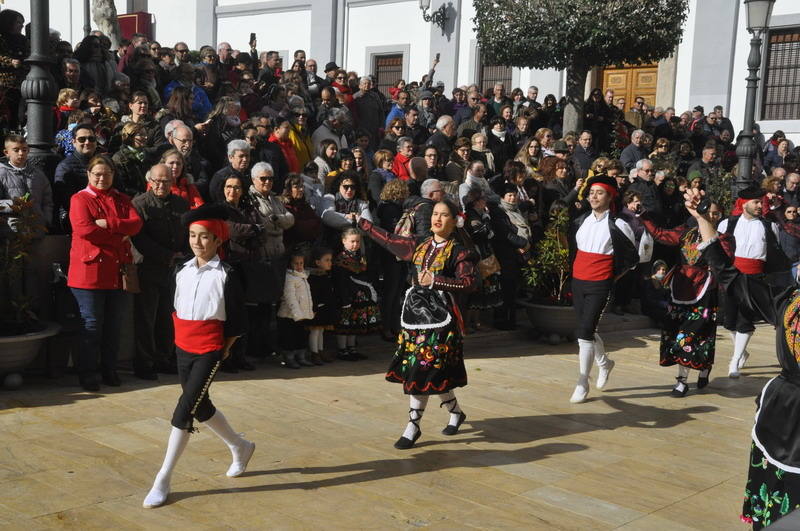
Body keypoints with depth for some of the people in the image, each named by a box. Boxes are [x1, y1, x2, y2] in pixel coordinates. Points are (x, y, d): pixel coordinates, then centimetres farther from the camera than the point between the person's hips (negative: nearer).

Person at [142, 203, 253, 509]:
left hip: (209, 352, -7)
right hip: (182, 349, 7)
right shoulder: (182, 272, 6)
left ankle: (162, 482, -3)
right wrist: (181, 336, 10)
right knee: (200, 407, 16)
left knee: (183, 412, -11)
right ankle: (240, 447, 39)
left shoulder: (226, 275, -10)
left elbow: (237, 320, -5)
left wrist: (225, 349, -5)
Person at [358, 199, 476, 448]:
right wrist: (362, 222, 26)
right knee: (434, 373, 9)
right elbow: (389, 239, 21)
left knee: (425, 372, -6)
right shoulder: (419, 245, 11)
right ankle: (456, 412, 30)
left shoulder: (459, 252, -6)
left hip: (440, 316, -6)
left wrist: (435, 281, -23)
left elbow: (470, 283, -19)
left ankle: (413, 427, 4)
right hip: (415, 313, 6)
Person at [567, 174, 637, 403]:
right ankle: (604, 362, 44)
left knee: (584, 332, -13)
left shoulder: (617, 226, -8)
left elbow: (632, 257, 0)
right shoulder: (579, 222, 8)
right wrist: (575, 268, 14)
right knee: (587, 330, 17)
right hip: (578, 281, 6)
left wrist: (614, 275, 0)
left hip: (600, 285, -6)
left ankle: (582, 384, -3)